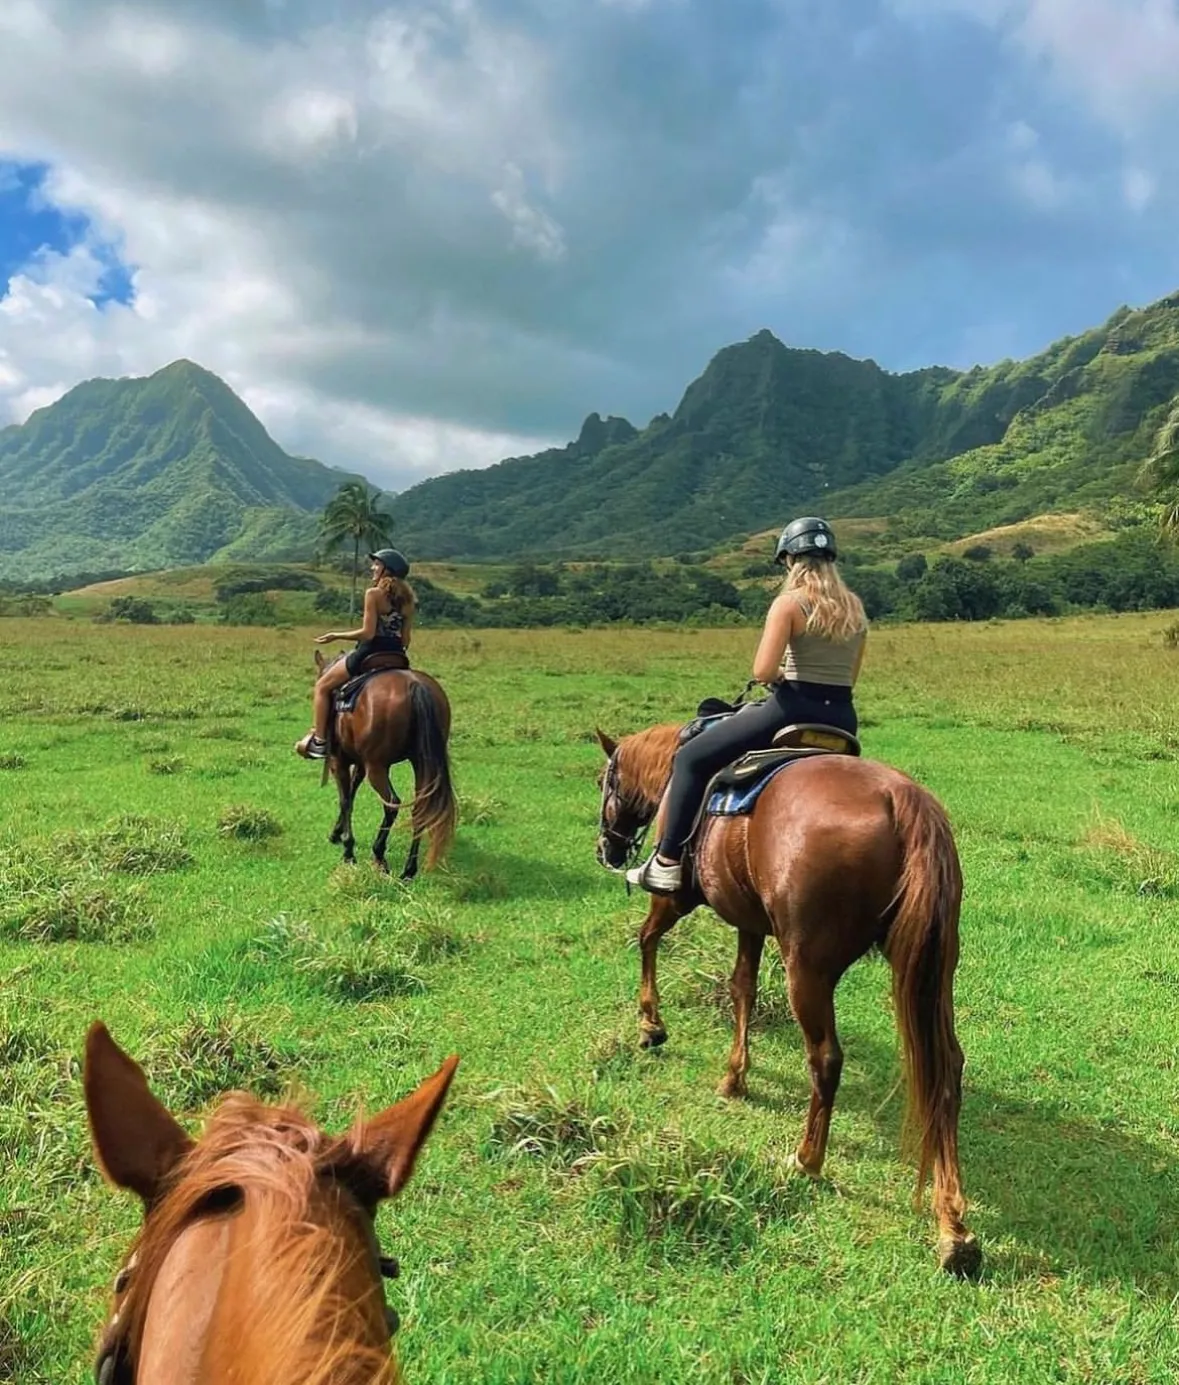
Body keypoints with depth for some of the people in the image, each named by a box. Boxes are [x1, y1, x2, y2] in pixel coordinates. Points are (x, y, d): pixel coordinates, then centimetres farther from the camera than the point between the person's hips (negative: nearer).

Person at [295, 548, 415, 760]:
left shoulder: (374, 594, -12)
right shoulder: (407, 599, 8)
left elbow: (368, 633, -18)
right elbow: (405, 640, 8)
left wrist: (337, 635, -7)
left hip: (370, 654, -7)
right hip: (396, 656, 7)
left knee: (322, 686, 11)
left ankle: (319, 741, 8)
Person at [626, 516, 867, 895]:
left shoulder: (789, 603, -8)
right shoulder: (855, 607, 12)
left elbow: (762, 671, -16)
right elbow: (849, 675, 16)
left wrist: (782, 674, 5)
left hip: (794, 709, -7)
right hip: (843, 720, 7)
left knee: (690, 759, 4)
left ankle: (668, 863, 2)